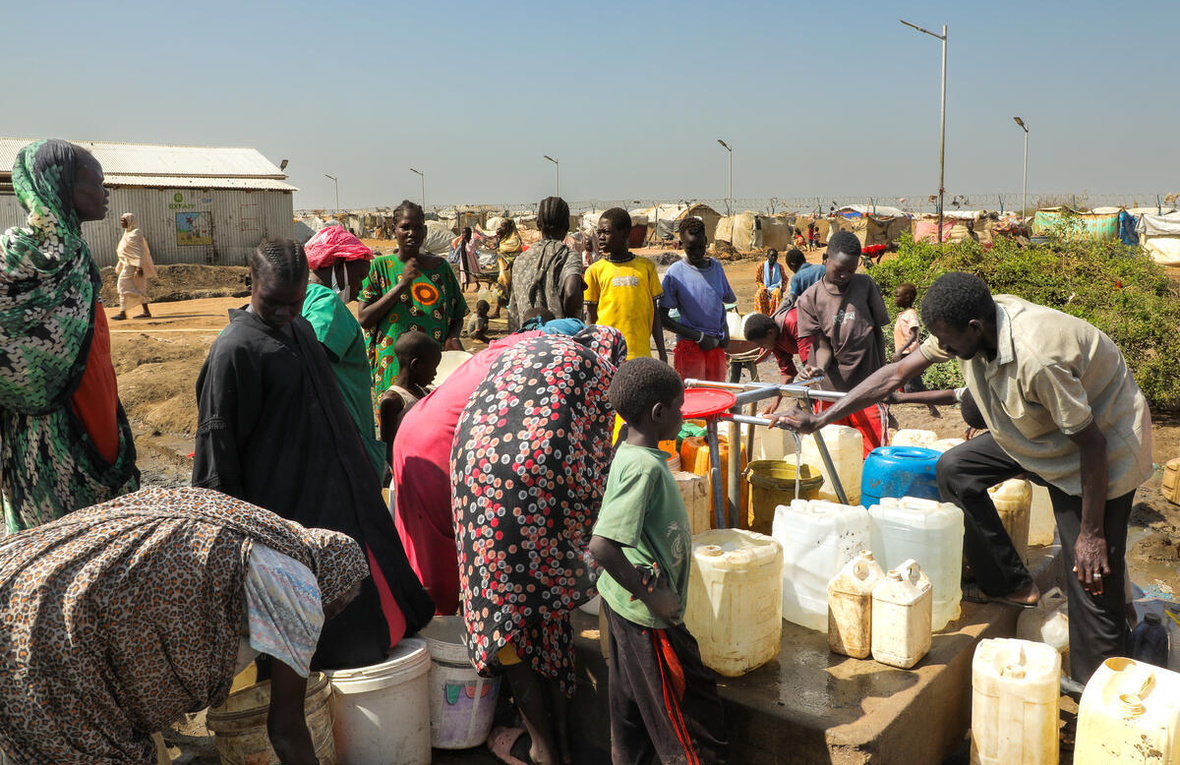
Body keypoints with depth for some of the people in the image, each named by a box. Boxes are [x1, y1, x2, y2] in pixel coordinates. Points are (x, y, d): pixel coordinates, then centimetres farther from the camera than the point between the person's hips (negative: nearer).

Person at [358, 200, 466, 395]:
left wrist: (452, 337, -6)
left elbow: (458, 315, 15)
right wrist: (402, 285, -13)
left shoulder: (440, 266, 8)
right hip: (394, 367, -2)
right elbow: (364, 320, -6)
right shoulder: (380, 266, 2)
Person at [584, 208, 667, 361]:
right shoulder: (595, 270, 5)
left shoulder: (646, 266, 7)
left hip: (640, 354, 1)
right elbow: (591, 316, 7)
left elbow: (654, 312, 10)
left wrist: (662, 352, 7)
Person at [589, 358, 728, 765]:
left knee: (631, 705, 22)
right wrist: (651, 596, -22)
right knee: (696, 716, 5)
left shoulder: (630, 453, 3)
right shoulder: (645, 466, -25)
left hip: (623, 603, 9)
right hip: (647, 614, -9)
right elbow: (602, 546, -33)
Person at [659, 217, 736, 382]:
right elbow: (663, 316, -8)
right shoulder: (675, 273, -7)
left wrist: (725, 330, 6)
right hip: (689, 346, -5)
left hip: (716, 345, 5)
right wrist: (699, 337, -12)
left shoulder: (716, 267, 9)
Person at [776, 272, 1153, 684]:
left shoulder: (1037, 358, -38)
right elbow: (897, 373, -8)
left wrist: (1092, 533, -22)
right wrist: (819, 419, -10)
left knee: (1090, 580, -8)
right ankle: (1010, 584, 12)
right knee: (955, 469, 4)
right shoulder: (971, 324, -14)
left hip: (1105, 444, -8)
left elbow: (1092, 442, -29)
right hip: (1039, 430, 8)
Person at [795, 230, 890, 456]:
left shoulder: (865, 286, 1)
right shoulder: (810, 299, -2)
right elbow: (823, 345, -5)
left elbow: (878, 332, 9)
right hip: (830, 389, 0)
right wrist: (820, 369, -27)